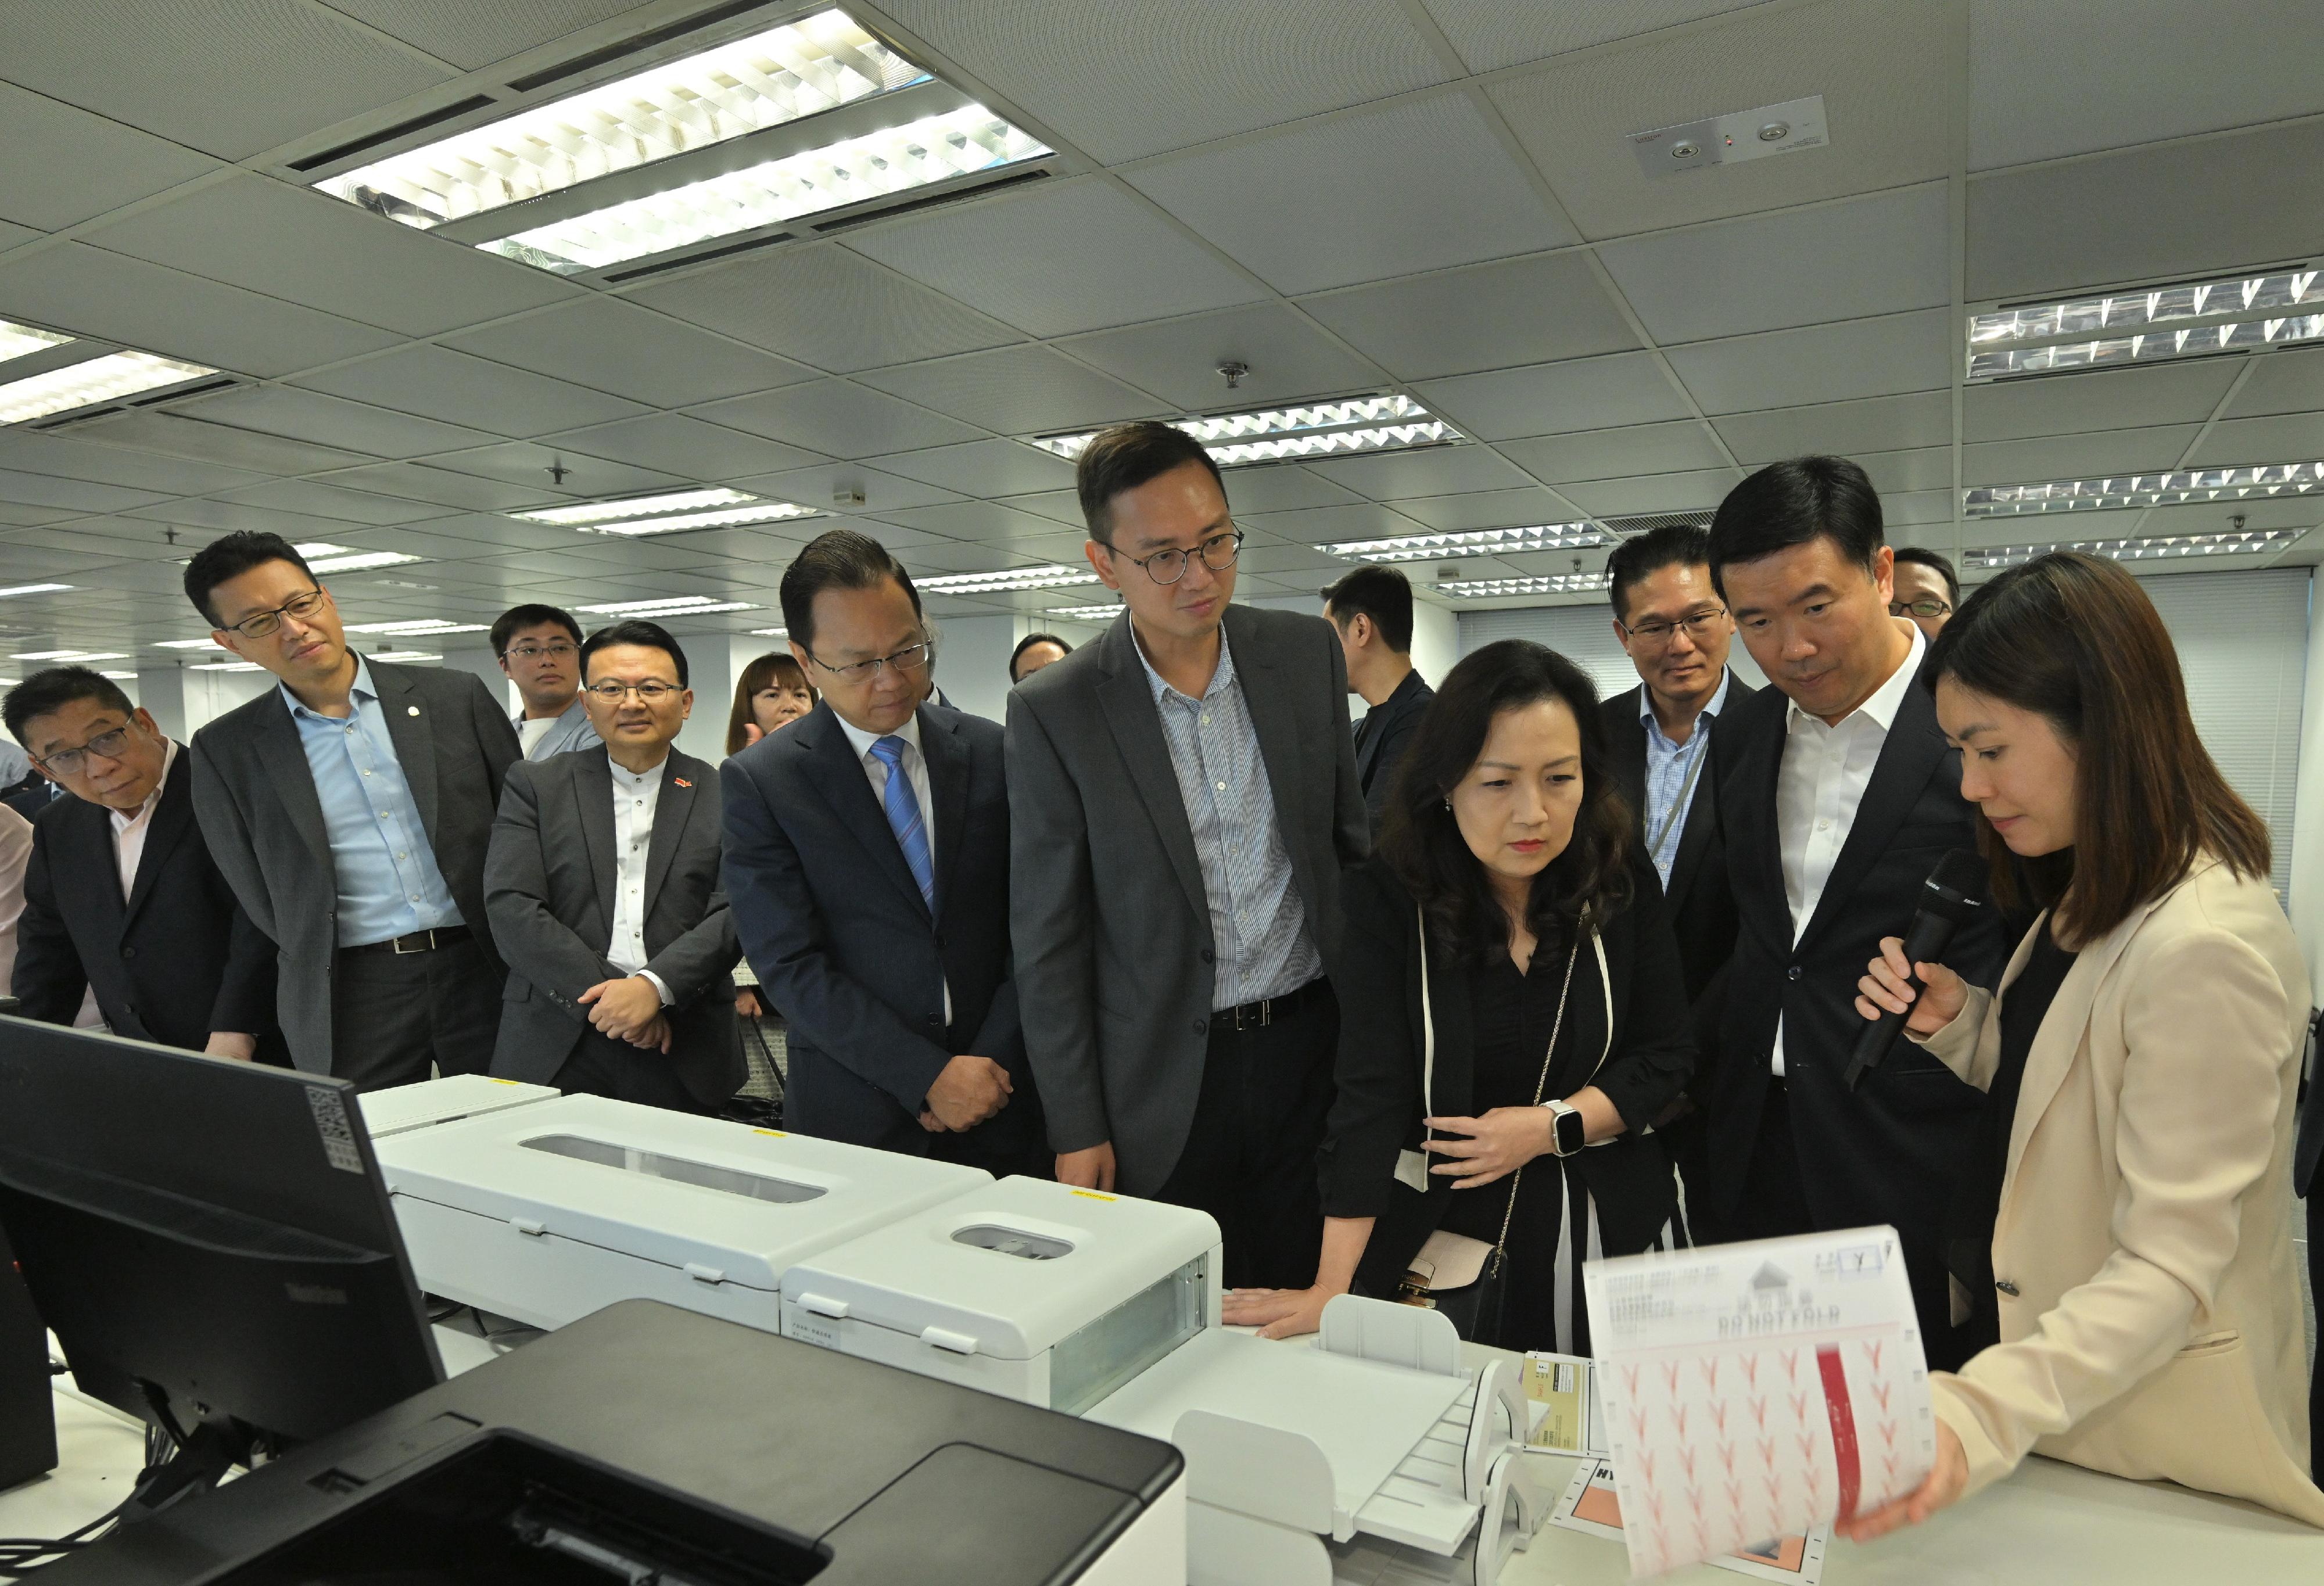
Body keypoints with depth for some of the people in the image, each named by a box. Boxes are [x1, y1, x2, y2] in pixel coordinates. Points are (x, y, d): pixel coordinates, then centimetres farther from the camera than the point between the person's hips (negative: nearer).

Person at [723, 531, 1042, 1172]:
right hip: (855, 1113, -2)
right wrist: (927, 1076, -16)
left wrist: (991, 1064, -9)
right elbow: (787, 963, -10)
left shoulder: (992, 752, 2)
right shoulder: (759, 781, -5)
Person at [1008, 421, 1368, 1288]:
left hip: (1309, 1043, 3)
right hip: (1164, 1077, -2)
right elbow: (1048, 940, -6)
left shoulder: (1307, 651, -1)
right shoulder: (1054, 710, -11)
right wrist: (1077, 1128, -4)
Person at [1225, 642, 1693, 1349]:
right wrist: (1331, 1292, -23)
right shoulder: (1389, 898, -16)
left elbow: (1666, 1055, 0)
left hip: (1610, 1223, 2)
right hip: (1438, 1225, -2)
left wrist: (1554, 1125, -17)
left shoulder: (1622, 882, -8)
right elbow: (1370, 1096, -19)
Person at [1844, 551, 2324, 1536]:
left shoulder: (2204, 947, -27)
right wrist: (1957, 1026, -8)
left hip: (2150, 1424, -8)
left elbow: (2169, 1268, -29)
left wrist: (1984, 1412, -40)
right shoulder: (2089, 900, 3)